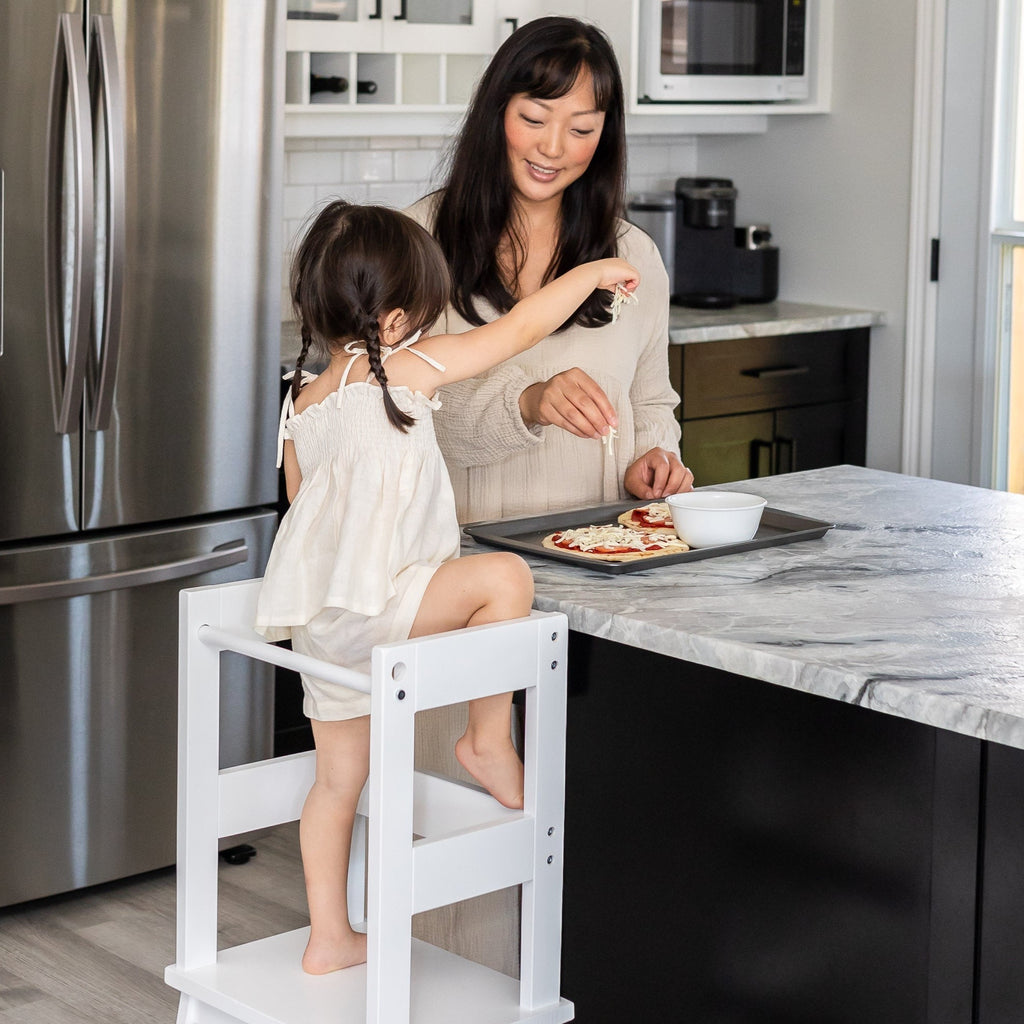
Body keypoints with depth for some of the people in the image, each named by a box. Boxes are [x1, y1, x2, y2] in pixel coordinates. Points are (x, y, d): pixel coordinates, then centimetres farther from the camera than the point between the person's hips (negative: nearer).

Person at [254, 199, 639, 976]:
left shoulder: (303, 401, 14)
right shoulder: (406, 369, -8)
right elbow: (520, 329, -2)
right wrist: (594, 271, 11)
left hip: (312, 618, 9)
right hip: (363, 606, -9)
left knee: (339, 780, 18)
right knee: (505, 576, -14)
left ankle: (329, 939, 26)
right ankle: (490, 740, -3)